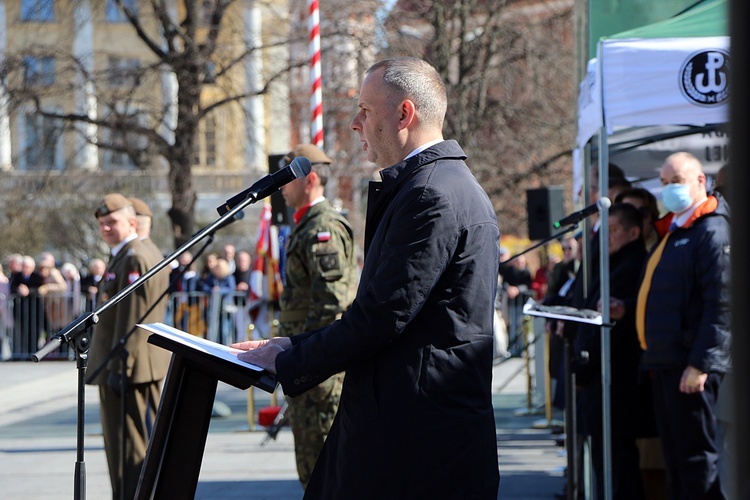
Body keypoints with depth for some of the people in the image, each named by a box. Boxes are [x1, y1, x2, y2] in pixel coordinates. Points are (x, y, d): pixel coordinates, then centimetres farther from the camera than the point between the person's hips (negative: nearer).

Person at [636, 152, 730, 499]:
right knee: (675, 459, 12)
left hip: (689, 366, -10)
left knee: (696, 457, -7)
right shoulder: (673, 231, 20)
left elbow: (721, 304, -19)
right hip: (664, 363, 10)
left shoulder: (712, 231, -11)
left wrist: (700, 363, -22)